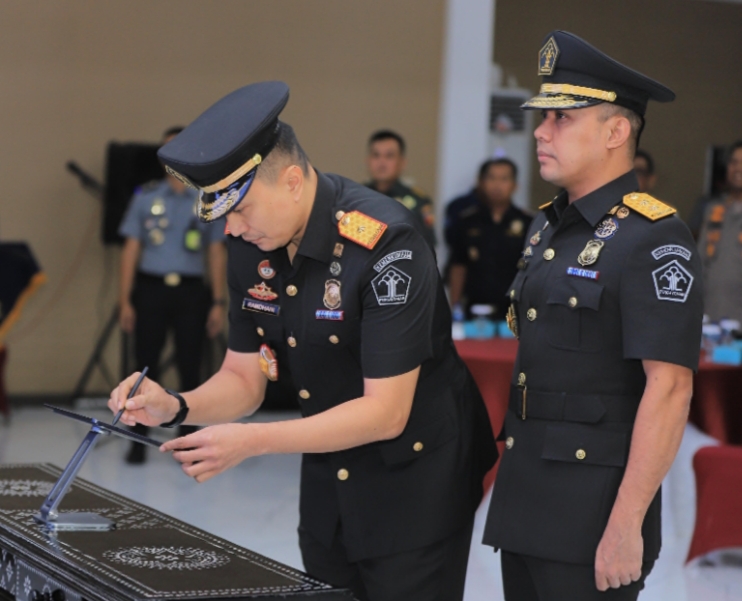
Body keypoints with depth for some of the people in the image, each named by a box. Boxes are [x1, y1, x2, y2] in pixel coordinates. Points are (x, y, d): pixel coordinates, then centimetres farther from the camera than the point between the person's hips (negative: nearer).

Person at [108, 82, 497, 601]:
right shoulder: (252, 247, -2)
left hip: (413, 484, -6)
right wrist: (175, 408, -16)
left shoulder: (387, 245, -25)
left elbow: (386, 412, -25)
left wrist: (251, 441, -29)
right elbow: (244, 379, 5)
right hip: (327, 483, 7)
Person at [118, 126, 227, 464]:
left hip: (191, 291, 0)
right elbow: (131, 250, 5)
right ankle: (138, 441, 7)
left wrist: (218, 302, 0)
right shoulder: (146, 198, 5)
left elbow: (216, 253, 7)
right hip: (151, 288, 0)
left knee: (190, 369, 4)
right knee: (145, 367, 0)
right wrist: (125, 301, 0)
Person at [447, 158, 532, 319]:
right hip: (475, 310, 1)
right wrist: (453, 308, 4)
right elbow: (458, 268, 9)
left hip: (514, 310, -1)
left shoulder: (526, 224, 3)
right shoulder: (468, 223, 7)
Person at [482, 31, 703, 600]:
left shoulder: (654, 240, -14)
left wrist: (626, 526, -22)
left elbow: (669, 389, -19)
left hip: (593, 511, -8)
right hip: (524, 500, 8)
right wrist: (514, 479, 15)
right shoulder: (548, 226, 12)